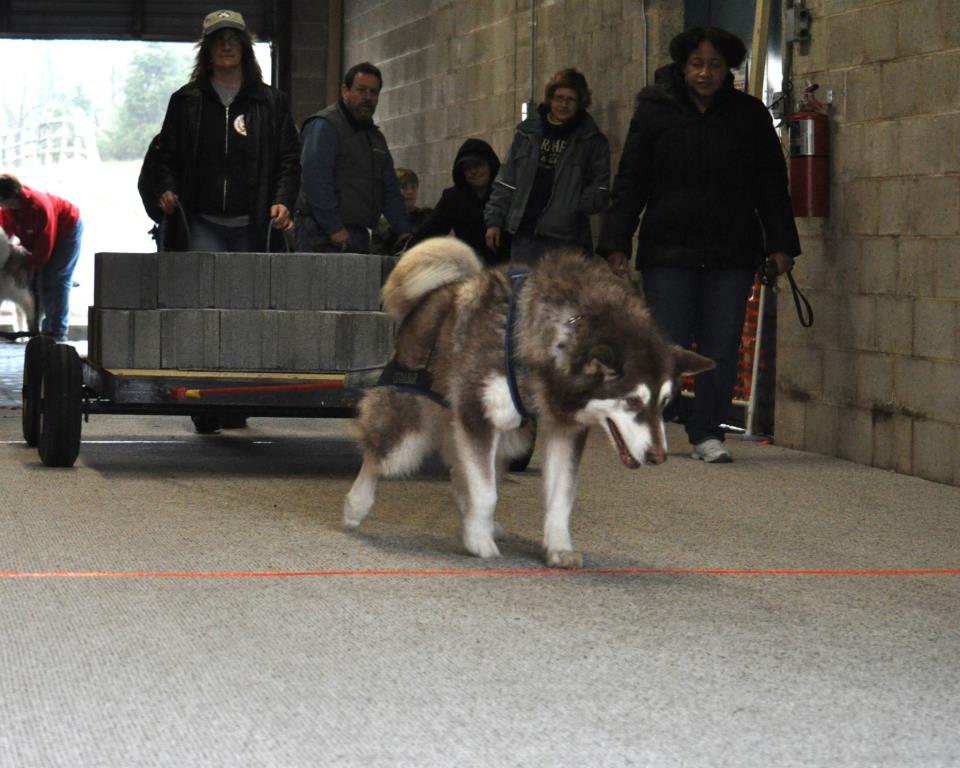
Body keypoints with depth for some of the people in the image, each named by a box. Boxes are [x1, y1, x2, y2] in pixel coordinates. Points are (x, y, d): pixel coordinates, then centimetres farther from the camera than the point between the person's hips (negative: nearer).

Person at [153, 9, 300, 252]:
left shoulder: (272, 102, 10)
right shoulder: (185, 101, 12)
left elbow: (289, 161, 7)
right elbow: (167, 156, 15)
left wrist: (283, 202, -9)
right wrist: (167, 189, -5)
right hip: (203, 225, 0)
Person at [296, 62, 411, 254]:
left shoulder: (375, 137, 24)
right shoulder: (323, 126, -6)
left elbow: (390, 191, 26)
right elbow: (315, 180, -17)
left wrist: (404, 231, 14)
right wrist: (333, 228, -22)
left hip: (359, 238, 8)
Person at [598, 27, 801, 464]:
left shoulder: (750, 114, 8)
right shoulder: (654, 111, 3)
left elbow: (771, 185, 11)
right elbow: (630, 182, 4)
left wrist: (780, 243, 3)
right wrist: (616, 243, -3)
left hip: (733, 255, 2)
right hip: (668, 251, -2)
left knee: (721, 349, 2)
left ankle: (707, 434, 12)